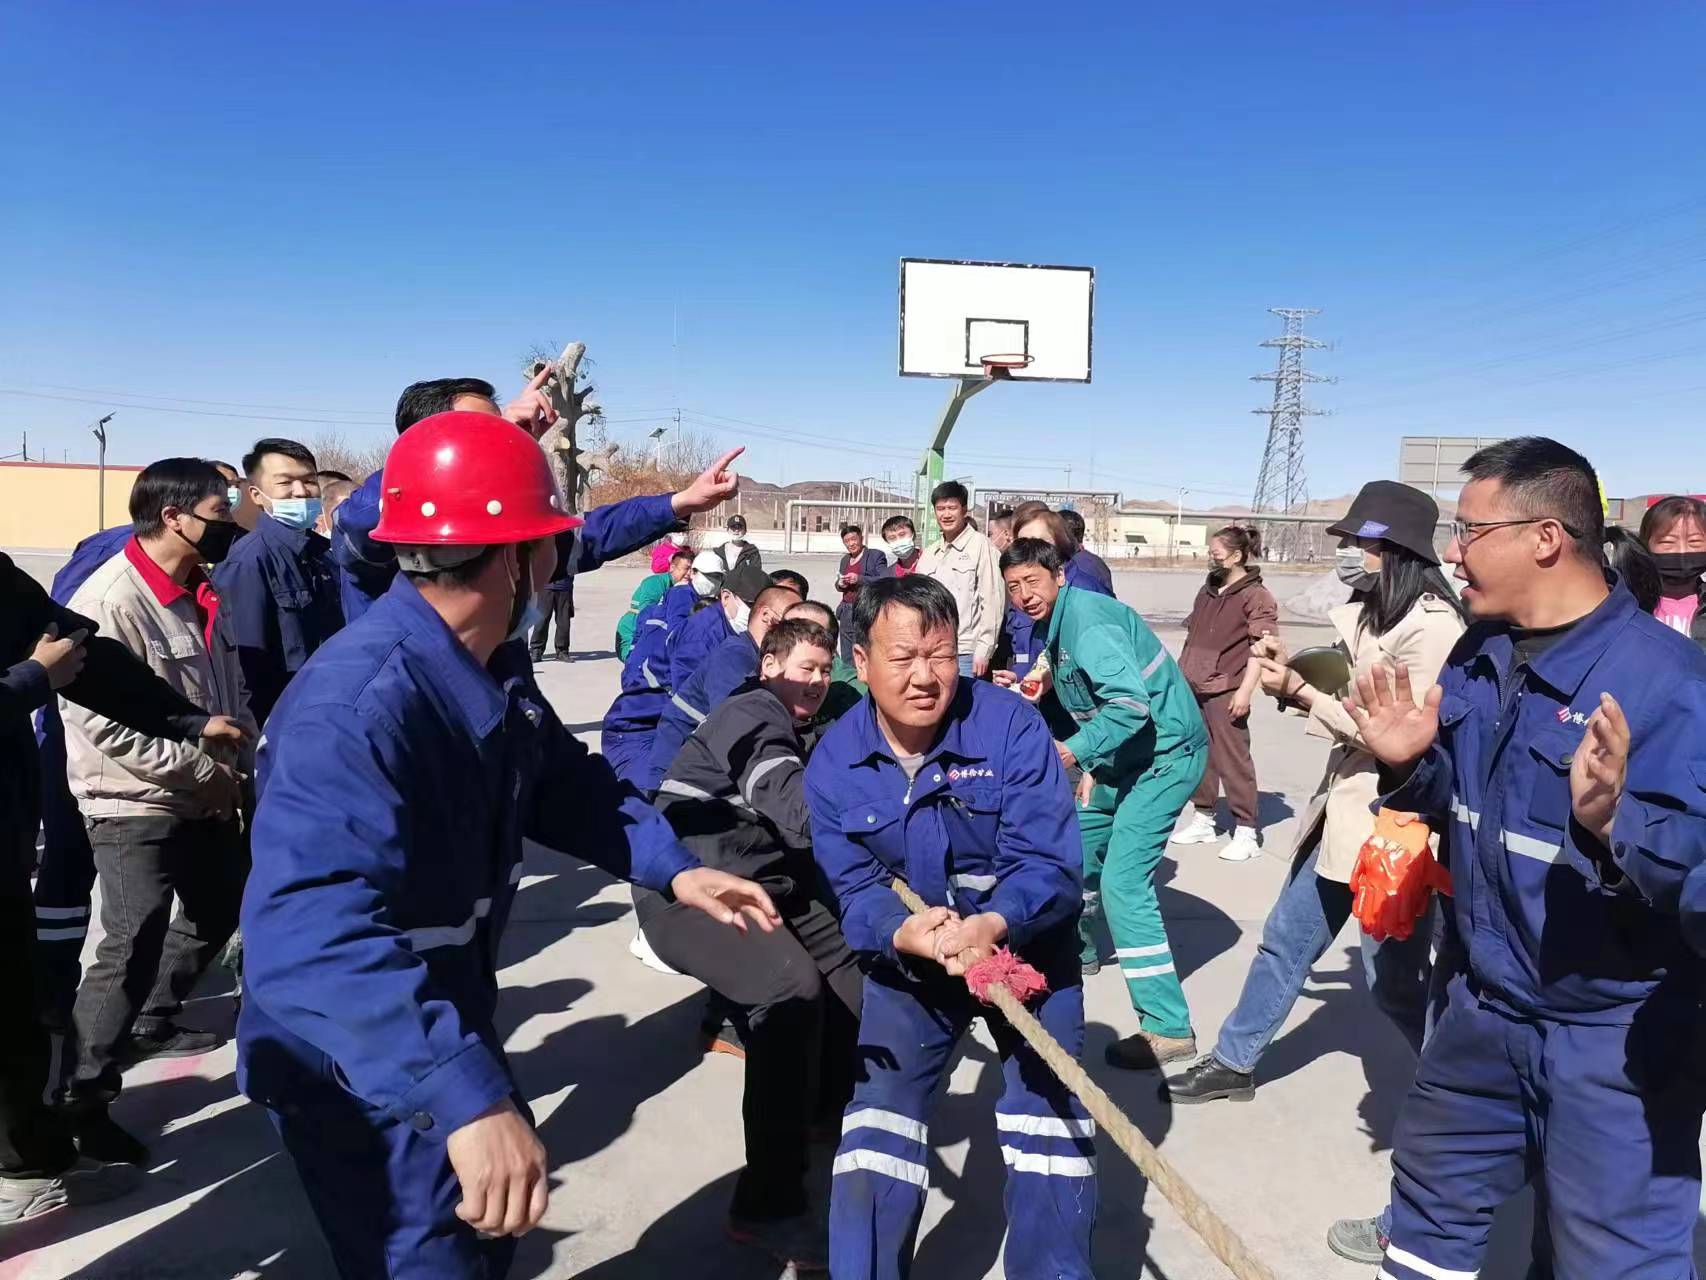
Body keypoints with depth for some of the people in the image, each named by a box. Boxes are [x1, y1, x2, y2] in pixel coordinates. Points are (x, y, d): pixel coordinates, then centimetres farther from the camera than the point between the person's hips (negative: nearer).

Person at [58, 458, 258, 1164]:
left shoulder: (201, 592, 4)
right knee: (134, 947, -9)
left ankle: (152, 1021, 45)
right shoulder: (111, 600, -21)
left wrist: (242, 756, 0)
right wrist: (203, 771, -20)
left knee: (219, 909, 23)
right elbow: (98, 720, -23)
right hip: (136, 806, -9)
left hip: (208, 801, 9)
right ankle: (81, 1100, 6)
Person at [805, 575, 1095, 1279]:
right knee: (878, 1116, 1)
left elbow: (1048, 864, -27)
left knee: (1051, 1117, 1)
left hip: (1027, 940, -1)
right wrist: (904, 932, -37)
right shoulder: (833, 762, -15)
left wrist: (993, 924, -46)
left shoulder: (1012, 725, -24)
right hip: (907, 954, 2)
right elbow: (855, 890, -14)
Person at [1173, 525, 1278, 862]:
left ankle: (1246, 832, 1)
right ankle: (1203, 820, 23)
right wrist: (1179, 675, 20)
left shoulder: (1256, 596, -7)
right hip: (1193, 688, 8)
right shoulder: (1207, 591, 16)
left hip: (1226, 691, -7)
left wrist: (1245, 690, -17)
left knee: (1233, 759, -5)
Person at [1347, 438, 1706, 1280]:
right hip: (1483, 1006, 7)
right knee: (1430, 1197, 25)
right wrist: (1410, 765, -7)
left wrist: (1612, 820, -44)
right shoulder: (1478, 656, 2)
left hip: (1615, 1041, -7)